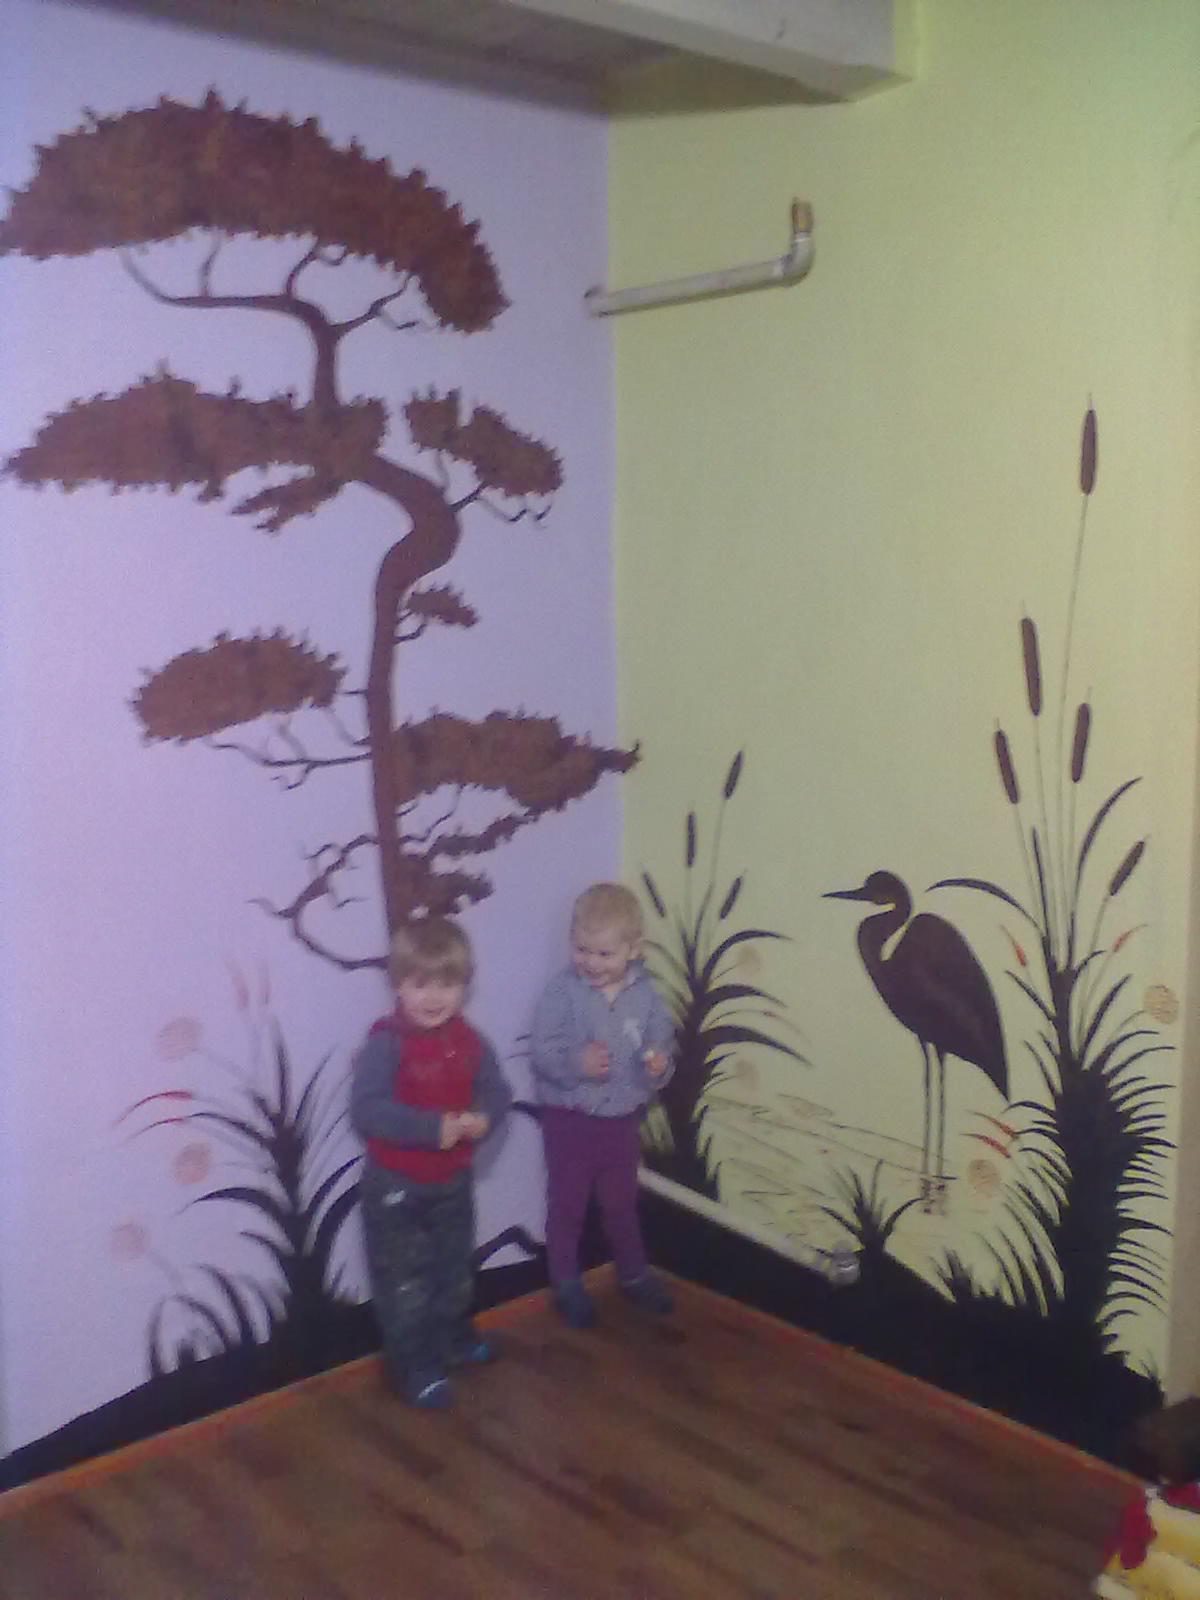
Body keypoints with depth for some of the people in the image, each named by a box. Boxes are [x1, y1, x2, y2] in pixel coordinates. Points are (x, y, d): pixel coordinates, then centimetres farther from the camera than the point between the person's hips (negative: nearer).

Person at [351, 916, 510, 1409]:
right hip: (395, 1185, -6)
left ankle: (452, 1337, 48)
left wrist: (483, 1118, -22)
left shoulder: (469, 1041, -6)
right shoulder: (385, 1043, -24)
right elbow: (366, 1109, -31)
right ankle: (413, 1366, 25)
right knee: (403, 1280, 7)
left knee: (455, 1269, 25)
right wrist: (434, 1127, -34)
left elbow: (496, 1091, 1)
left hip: (452, 1180, 6)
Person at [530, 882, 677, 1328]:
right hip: (570, 1118, -3)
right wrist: (576, 1063, -34)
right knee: (567, 1205, 14)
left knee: (622, 1203, 22)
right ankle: (566, 1284, 33)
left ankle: (634, 1274, 43)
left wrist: (660, 1066, -24)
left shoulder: (646, 994, -9)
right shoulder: (561, 992, -17)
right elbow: (541, 1051, -18)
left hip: (623, 1118, 3)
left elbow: (660, 1045, -2)